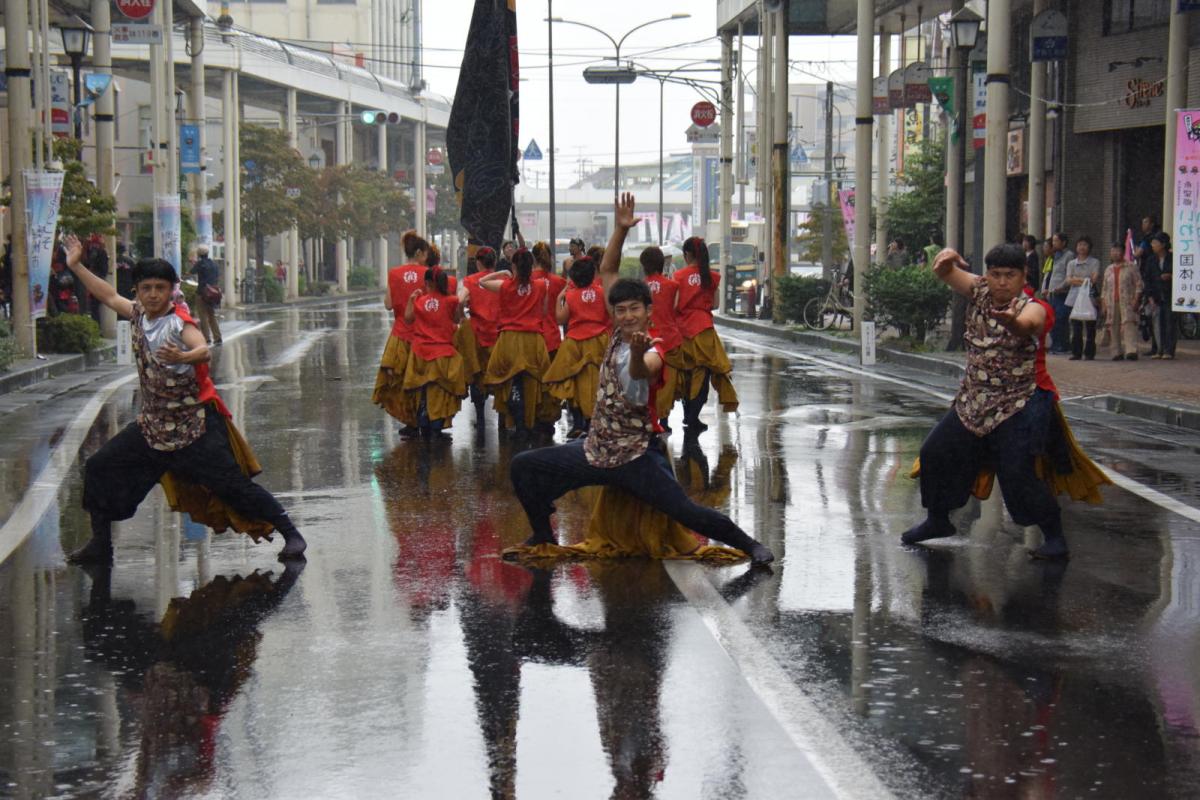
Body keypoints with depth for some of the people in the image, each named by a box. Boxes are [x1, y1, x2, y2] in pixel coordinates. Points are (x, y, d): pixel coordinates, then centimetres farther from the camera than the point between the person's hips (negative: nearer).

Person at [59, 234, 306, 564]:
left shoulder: (179, 322, -17)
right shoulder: (140, 314, 4)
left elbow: (204, 350, -36)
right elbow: (110, 297, 21)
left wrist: (183, 356, -57)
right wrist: (76, 267, 24)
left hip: (196, 424, -7)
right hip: (153, 423, 7)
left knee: (233, 485, -11)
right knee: (99, 468, 6)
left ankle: (291, 534, -1)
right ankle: (101, 545, 15)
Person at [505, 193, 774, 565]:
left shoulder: (654, 351, -16)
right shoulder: (619, 334, 2)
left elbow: (640, 371, -43)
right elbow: (607, 272, 6)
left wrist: (638, 351, -65)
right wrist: (620, 230, -5)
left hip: (637, 456, -7)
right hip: (596, 449, 7)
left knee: (686, 512, -19)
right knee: (523, 467, 5)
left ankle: (750, 545, -2)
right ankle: (543, 538, 22)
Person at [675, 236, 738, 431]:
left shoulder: (679, 276, -3)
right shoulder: (713, 277, 0)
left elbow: (674, 305, -6)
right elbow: (714, 304, 3)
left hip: (683, 327, 1)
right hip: (703, 328, -1)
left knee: (687, 371, 15)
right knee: (703, 372, 1)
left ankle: (688, 414, 21)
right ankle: (693, 417, -8)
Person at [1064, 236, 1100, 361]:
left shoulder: (1094, 262, 7)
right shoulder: (1071, 263, 16)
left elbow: (1095, 278, -6)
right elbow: (1069, 280, 2)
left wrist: (1077, 280, -13)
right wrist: (1085, 280, -9)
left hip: (1089, 297, -2)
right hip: (1074, 298, 2)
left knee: (1090, 327, -4)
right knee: (1076, 328, 0)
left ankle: (1089, 353, 1)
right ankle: (1076, 353, 5)